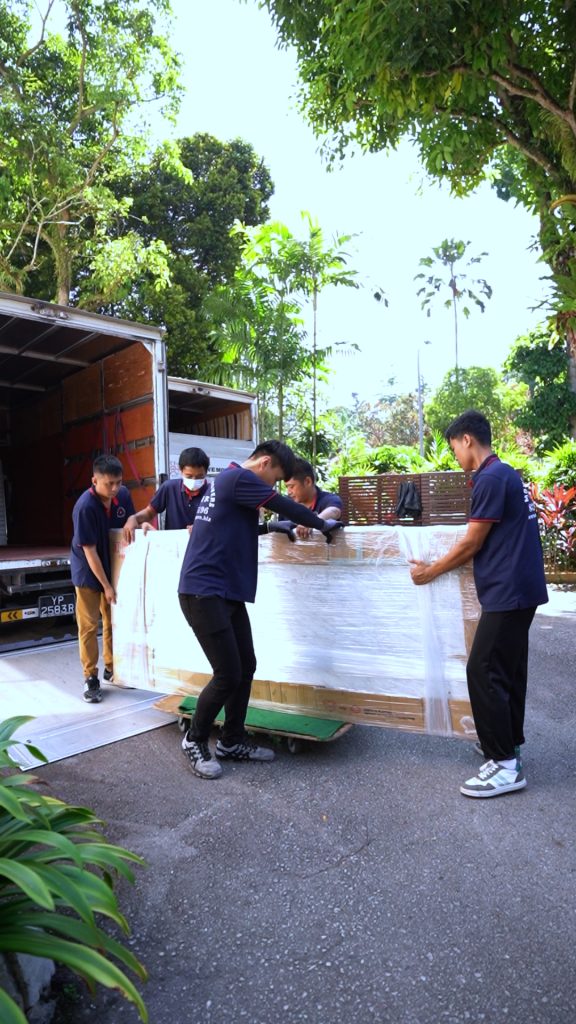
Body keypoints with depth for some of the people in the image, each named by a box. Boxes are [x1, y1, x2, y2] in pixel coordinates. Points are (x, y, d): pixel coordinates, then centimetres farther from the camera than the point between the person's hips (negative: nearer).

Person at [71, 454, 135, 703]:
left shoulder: (123, 494, -11)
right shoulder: (85, 507, -28)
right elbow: (89, 551, -23)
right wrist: (106, 586, -17)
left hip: (113, 567, 6)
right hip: (88, 572, -6)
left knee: (114, 622, 15)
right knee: (89, 626, 2)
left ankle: (112, 668, 30)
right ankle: (91, 678, 14)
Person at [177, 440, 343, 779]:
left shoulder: (233, 481, 19)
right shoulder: (238, 477, -11)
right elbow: (285, 506, -10)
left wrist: (269, 527, 17)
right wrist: (323, 525, 5)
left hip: (228, 592, 10)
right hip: (204, 591, -10)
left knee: (246, 668, 10)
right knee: (228, 674, -8)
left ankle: (232, 742, 22)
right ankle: (195, 740, 13)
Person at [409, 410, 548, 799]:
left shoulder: (490, 479, -16)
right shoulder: (505, 474, 15)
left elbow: (472, 544, -14)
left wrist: (431, 571, -1)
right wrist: (441, 565, 22)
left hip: (508, 592, -10)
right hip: (519, 589, 10)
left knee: (484, 672, -6)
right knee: (508, 670, 17)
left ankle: (506, 766, 1)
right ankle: (508, 744, 29)